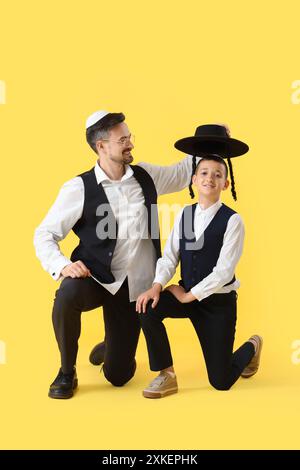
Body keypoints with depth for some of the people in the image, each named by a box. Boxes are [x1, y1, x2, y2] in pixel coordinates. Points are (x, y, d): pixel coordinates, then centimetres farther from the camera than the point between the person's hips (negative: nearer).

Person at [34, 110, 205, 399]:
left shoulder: (145, 176, 3)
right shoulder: (79, 188, -9)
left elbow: (182, 173, 22)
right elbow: (44, 235, -6)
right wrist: (62, 266, -24)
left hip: (136, 287, 3)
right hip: (96, 279, -3)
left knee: (118, 375, 4)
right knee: (67, 294, -39)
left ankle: (110, 348, 45)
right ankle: (67, 373, -11)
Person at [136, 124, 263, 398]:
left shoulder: (232, 220, -16)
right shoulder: (184, 215, -1)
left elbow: (224, 271, -19)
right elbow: (170, 256, -4)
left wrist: (189, 295, -17)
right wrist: (157, 286, -21)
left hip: (218, 302, -4)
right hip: (187, 295, 4)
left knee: (220, 382, 2)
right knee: (147, 307, -26)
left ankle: (251, 347, 37)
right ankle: (166, 376, -7)